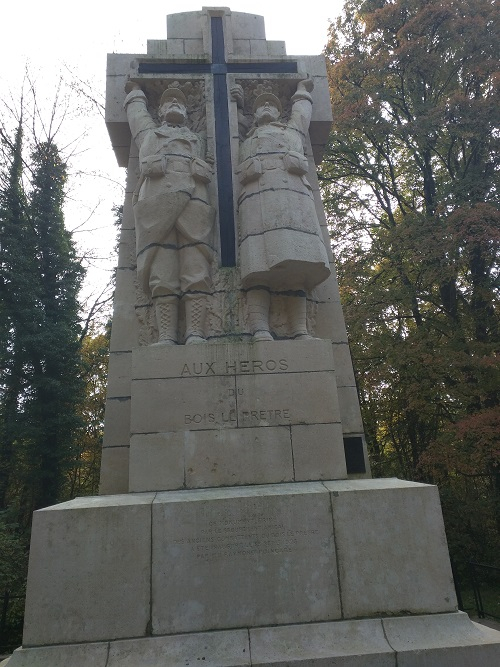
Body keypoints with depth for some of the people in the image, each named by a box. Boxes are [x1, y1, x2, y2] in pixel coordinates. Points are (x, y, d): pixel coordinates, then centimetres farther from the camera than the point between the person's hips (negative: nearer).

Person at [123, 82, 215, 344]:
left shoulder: (197, 139, 41)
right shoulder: (149, 132, 40)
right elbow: (137, 110, 57)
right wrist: (136, 92, 72)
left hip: (194, 197, 1)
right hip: (157, 196, -1)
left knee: (195, 265, -18)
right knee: (162, 267, -17)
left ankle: (195, 335, -29)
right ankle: (166, 337, -25)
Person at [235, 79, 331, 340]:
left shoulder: (293, 128, 40)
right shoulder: (246, 136, 38)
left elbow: (302, 109, 57)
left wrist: (302, 89, 74)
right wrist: (236, 103, 60)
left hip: (293, 192, 1)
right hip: (257, 193, -1)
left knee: (297, 263, -17)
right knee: (259, 261, -21)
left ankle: (300, 331, -26)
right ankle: (260, 330, -34)